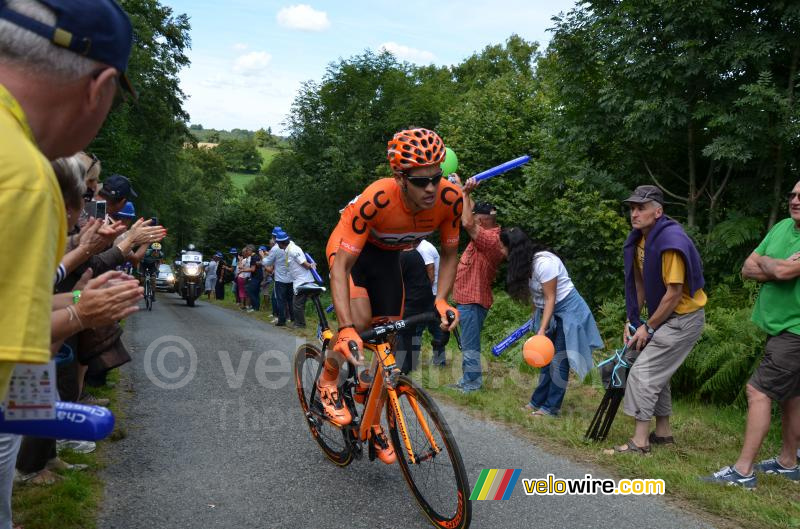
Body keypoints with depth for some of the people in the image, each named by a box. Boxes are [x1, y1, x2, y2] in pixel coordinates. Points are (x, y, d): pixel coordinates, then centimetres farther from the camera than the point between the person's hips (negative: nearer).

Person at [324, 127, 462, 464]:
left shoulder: (450, 198, -30)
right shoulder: (377, 199, -41)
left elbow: (449, 254, -12)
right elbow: (342, 265, -38)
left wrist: (441, 300, -28)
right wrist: (346, 329, -47)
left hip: (388, 256, 4)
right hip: (350, 249, -4)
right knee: (360, 321, -28)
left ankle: (373, 422, 22)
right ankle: (328, 381, 3)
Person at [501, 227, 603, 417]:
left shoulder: (544, 262, -28)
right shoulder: (525, 262, -1)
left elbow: (551, 298, -24)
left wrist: (542, 330, -25)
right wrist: (535, 319, 10)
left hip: (567, 310, -9)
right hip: (549, 312, 9)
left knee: (558, 360, -5)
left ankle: (551, 407, 2)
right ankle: (538, 401, 19)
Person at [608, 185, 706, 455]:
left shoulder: (671, 242, -25)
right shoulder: (638, 239, 2)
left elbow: (674, 293, -23)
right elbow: (640, 283, 9)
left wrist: (648, 328, -16)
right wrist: (632, 320, 4)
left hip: (684, 318, -9)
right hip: (665, 316, 9)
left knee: (643, 372, -11)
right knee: (657, 372, 17)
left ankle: (639, 442, -4)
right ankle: (663, 432, 31)